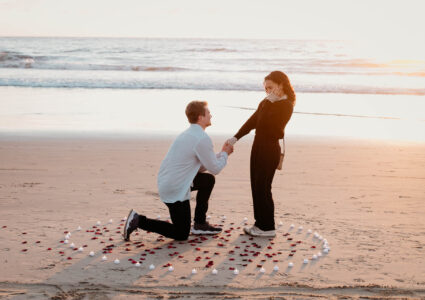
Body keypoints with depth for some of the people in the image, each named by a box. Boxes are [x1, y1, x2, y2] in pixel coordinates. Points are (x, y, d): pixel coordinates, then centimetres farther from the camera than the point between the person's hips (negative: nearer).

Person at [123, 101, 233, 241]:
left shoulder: (188, 134, 12)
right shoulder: (202, 139, -18)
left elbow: (201, 166, 19)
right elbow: (215, 169, -8)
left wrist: (222, 153, 15)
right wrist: (225, 154, 9)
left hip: (166, 182, 9)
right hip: (176, 190, -9)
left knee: (208, 180, 20)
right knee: (181, 235, 3)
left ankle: (200, 224, 23)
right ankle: (138, 221, -3)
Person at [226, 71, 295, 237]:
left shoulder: (286, 105, -11)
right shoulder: (266, 102, 13)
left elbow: (268, 124, -21)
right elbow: (252, 121, 9)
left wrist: (269, 103, -17)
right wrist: (235, 137, 0)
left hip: (270, 149, -8)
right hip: (258, 147, 8)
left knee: (262, 188, -4)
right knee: (256, 186, 12)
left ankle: (268, 227, 7)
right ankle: (260, 223, 22)